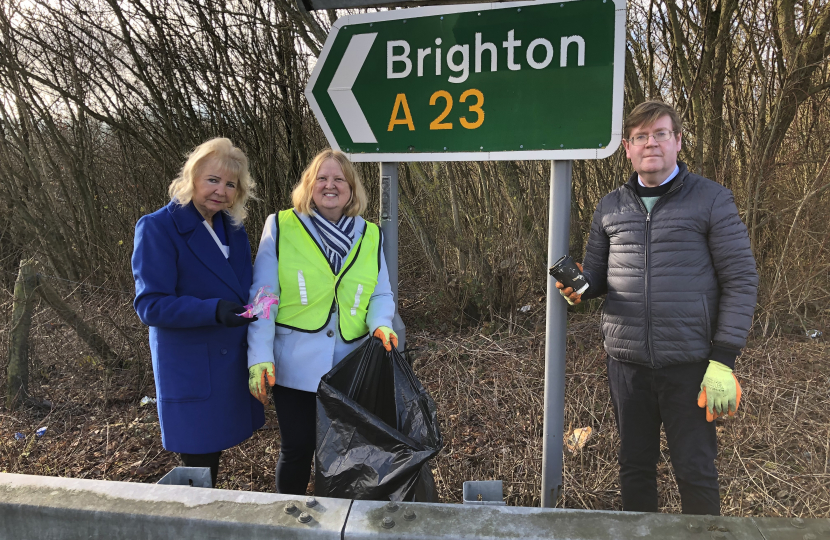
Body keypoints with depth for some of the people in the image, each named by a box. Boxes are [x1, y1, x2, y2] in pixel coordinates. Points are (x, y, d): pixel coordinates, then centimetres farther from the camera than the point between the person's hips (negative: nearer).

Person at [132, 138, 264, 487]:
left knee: (213, 453, 18)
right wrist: (213, 311, -31)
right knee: (198, 464, 3)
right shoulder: (158, 228, -13)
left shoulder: (232, 228, 8)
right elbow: (150, 305, -18)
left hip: (231, 364, 6)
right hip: (190, 370, -6)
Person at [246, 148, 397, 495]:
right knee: (297, 449, 8)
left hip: (350, 367, 3)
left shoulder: (369, 235, 6)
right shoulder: (281, 226, -3)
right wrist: (260, 357, -12)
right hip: (294, 366, -2)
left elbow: (381, 294, 8)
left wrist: (380, 324, -14)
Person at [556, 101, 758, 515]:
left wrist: (724, 360, -11)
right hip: (627, 362, 4)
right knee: (634, 467, 15)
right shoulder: (610, 208, 9)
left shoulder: (711, 200, -3)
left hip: (690, 364, -3)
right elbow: (596, 275, 14)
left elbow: (740, 281, -5)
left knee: (695, 472, 7)